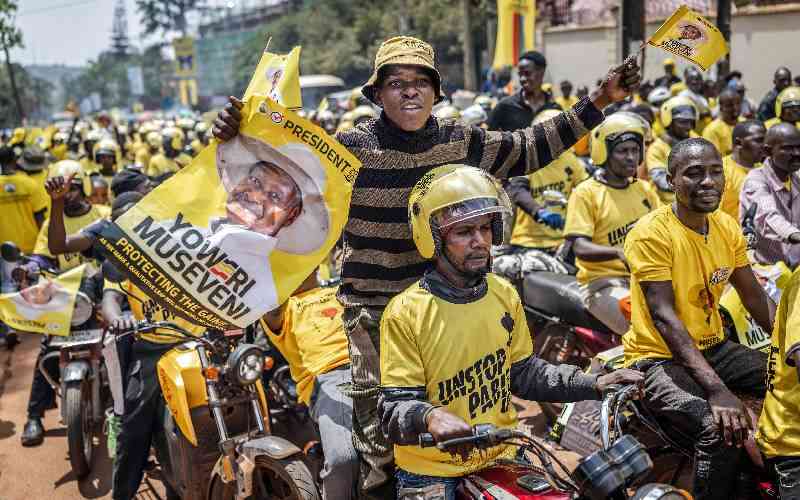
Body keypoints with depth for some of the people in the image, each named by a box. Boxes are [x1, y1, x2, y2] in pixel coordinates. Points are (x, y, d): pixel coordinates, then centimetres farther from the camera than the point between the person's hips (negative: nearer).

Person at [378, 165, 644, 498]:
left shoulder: (504, 294, 4)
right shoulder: (406, 313, -15)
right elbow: (394, 408, -16)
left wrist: (592, 384, 6)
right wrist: (428, 417, -37)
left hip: (502, 454, 5)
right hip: (433, 472, -4)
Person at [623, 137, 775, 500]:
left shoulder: (727, 226, 5)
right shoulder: (651, 233, -18)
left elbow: (757, 299, 9)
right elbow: (664, 318, -25)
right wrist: (717, 390, -33)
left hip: (713, 348, 8)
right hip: (660, 359, -8)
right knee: (721, 430, -31)